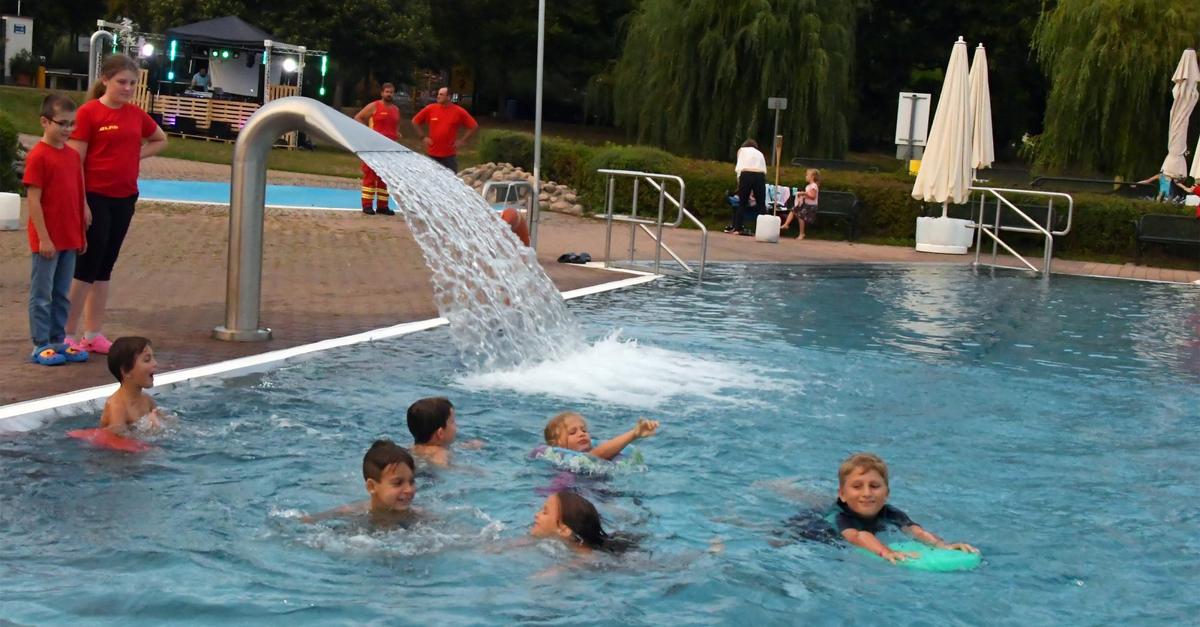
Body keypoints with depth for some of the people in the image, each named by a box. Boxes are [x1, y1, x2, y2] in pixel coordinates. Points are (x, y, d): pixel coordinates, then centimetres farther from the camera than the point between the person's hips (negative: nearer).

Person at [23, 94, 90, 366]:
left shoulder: (73, 155, 9)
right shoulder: (38, 156, -12)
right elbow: (34, 200, -14)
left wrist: (82, 233, 14)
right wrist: (44, 238, -16)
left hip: (70, 238, 7)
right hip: (47, 239, -7)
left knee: (61, 294, 13)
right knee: (42, 294, 1)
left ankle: (58, 341, 20)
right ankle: (41, 345, 6)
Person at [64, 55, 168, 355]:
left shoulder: (136, 114, 8)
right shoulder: (89, 112, -9)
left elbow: (161, 140, 26)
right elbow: (75, 161, -12)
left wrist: (137, 154, 7)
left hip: (125, 198, 6)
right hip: (95, 197, -6)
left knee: (105, 267, 11)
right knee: (86, 266, -4)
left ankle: (93, 334, 18)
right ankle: (67, 334, 2)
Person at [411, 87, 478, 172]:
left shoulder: (459, 111, -5)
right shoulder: (430, 109, 0)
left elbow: (474, 126, 1)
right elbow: (415, 121, 11)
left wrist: (462, 140, -2)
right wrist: (423, 137, 5)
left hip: (450, 155, -2)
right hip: (432, 154, 2)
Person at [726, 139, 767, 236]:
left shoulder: (742, 150, 22)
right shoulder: (760, 153, 29)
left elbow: (739, 167, 10)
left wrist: (739, 180, 15)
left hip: (746, 174, -2)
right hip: (760, 175, 2)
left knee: (742, 202, 6)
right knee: (761, 203, 5)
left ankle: (738, 227, 5)